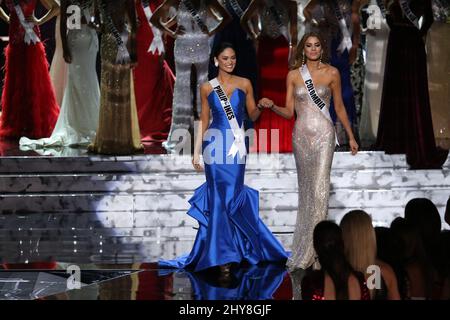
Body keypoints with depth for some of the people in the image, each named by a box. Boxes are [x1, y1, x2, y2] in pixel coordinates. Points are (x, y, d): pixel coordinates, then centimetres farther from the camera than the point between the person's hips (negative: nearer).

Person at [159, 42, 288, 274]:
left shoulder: (244, 84, 7)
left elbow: (252, 115, 10)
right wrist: (197, 152, 5)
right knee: (220, 198, -5)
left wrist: (261, 106, -13)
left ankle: (225, 251, 16)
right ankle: (222, 255, -2)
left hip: (237, 146, 1)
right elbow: (203, 121, 9)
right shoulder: (207, 88, 6)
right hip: (215, 144, -1)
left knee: (232, 196, 0)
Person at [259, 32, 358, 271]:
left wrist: (350, 136, 12)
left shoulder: (332, 73, 2)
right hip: (301, 134, 3)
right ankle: (304, 246, 14)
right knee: (306, 189, 7)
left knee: (320, 188, -12)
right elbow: (289, 112, 7)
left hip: (324, 134, -3)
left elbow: (339, 106, 10)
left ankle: (308, 253, -12)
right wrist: (272, 106, -12)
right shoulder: (293, 75, 6)